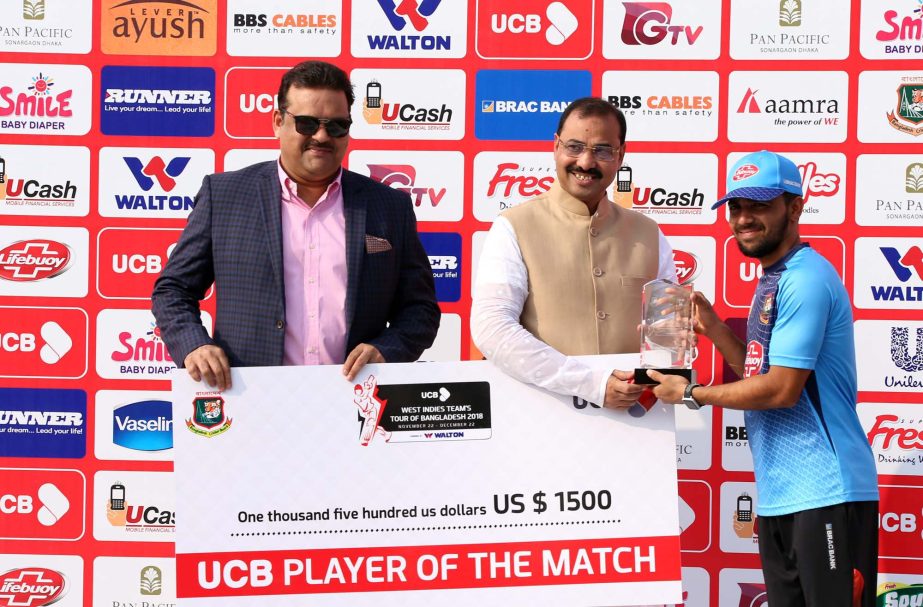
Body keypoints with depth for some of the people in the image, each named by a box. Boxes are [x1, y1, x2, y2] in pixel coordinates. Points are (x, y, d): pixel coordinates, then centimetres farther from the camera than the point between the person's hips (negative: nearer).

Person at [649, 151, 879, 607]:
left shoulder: (805, 279, -15)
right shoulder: (772, 281, 16)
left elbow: (783, 388, -19)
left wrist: (690, 394, -8)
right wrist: (712, 327, 8)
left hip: (825, 495, -10)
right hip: (779, 496, 10)